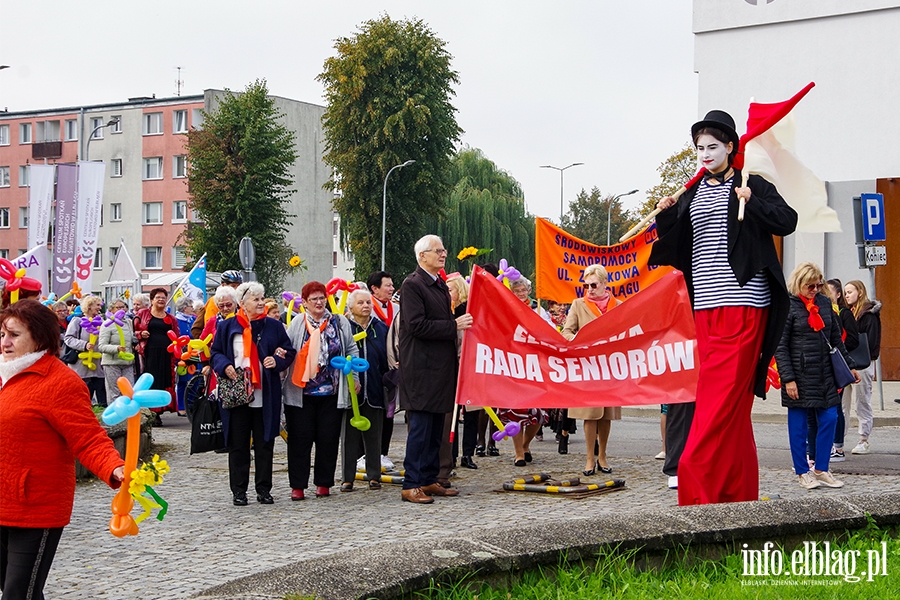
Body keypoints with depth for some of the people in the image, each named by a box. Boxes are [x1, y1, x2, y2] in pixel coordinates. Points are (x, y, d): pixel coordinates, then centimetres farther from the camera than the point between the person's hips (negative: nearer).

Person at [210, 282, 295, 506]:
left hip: (265, 396, 1)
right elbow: (215, 352, 9)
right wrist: (225, 366, -10)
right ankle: (239, 490, 11)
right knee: (238, 444, 3)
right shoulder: (227, 327, 6)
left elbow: (289, 351, 10)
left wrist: (277, 360, -10)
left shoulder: (273, 326, 8)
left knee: (265, 443, 5)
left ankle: (264, 489, 14)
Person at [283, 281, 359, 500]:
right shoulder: (297, 324, 2)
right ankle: (297, 485, 7)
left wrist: (354, 377, 6)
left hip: (332, 392, 1)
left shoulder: (339, 323, 7)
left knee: (328, 439, 5)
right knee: (300, 439, 1)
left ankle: (324, 483, 17)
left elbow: (352, 351, 11)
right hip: (301, 393, -1)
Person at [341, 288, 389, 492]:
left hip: (374, 391, 2)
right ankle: (348, 478, 9)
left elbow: (387, 358, 11)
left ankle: (374, 476, 16)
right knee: (349, 435, 3)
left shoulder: (381, 328, 9)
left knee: (373, 435, 8)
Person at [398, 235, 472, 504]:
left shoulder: (441, 285, 19)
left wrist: (462, 322, 8)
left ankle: (429, 480, 17)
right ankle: (411, 485, -3)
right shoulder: (412, 285, -9)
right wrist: (454, 326, -18)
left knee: (436, 428, 11)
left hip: (441, 368, 9)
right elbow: (417, 325, -19)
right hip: (421, 368, -9)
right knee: (421, 427, -7)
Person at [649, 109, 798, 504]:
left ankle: (695, 483, -12)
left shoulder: (752, 186, 4)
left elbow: (788, 221, -6)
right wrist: (665, 217, -1)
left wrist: (750, 201, -17)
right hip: (706, 305, 5)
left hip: (743, 302, -5)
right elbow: (675, 251, 15)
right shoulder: (691, 195, 16)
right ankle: (738, 489, 13)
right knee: (732, 400, 7)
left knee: (723, 393, -10)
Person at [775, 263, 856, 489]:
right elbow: (780, 346, -11)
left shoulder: (824, 303, 10)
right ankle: (803, 472, 13)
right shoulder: (787, 306, -9)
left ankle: (821, 470, 16)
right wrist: (788, 378, -15)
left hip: (824, 374, 6)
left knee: (829, 418, 4)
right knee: (799, 424, 2)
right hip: (799, 375, -6)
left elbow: (836, 338, 17)